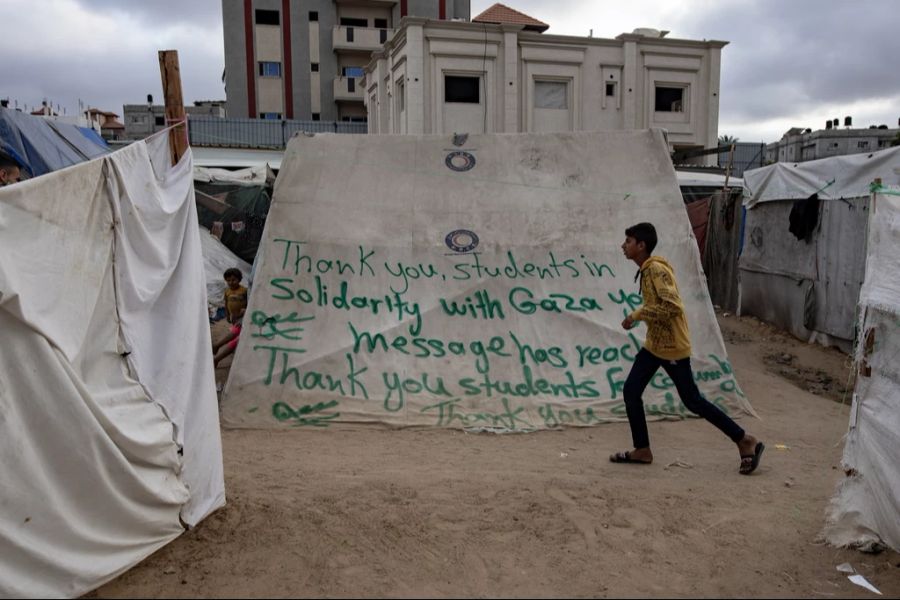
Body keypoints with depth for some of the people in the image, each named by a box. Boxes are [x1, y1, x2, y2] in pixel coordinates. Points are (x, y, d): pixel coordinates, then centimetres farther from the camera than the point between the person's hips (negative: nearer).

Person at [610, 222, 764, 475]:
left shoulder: (656, 269, -20)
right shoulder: (646, 270, 9)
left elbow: (672, 306, -28)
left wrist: (637, 314, -21)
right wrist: (639, 315, 7)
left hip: (673, 348, -9)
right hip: (653, 344, 9)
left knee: (692, 401, 0)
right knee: (630, 392, 5)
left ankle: (746, 441, 15)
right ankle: (642, 450, 16)